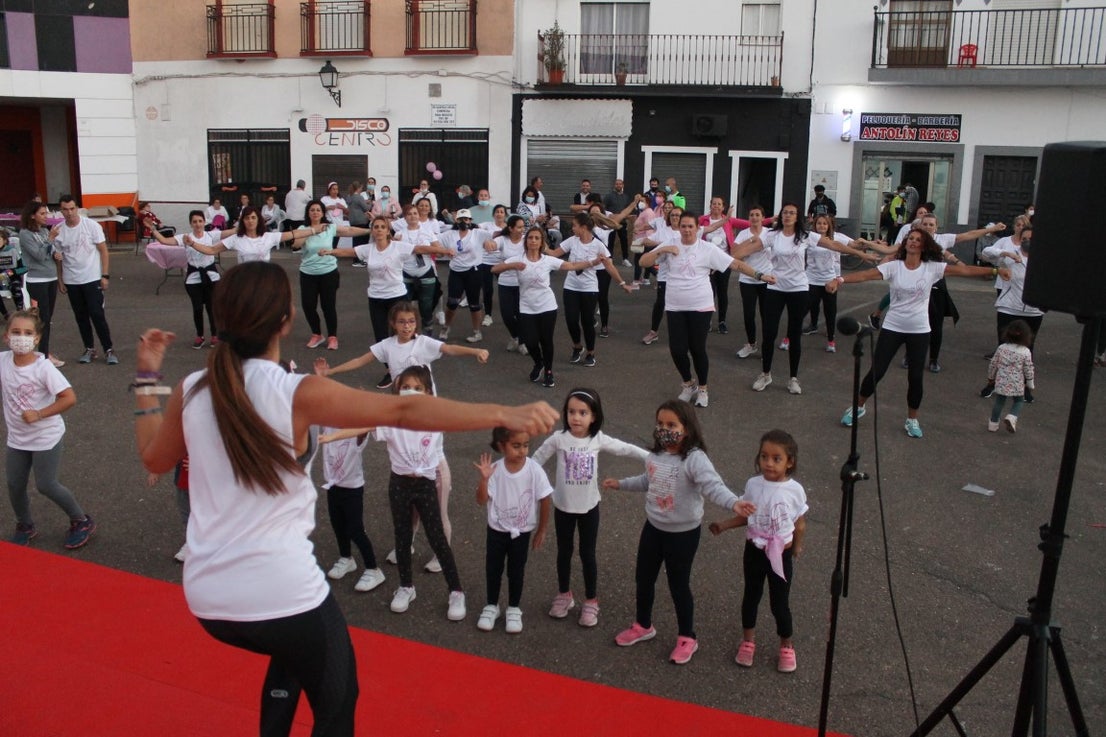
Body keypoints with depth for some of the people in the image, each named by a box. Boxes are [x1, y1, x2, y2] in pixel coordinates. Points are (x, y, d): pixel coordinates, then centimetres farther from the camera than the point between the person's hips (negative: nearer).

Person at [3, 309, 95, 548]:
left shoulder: (43, 367, -22)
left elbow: (69, 398, -24)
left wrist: (39, 414, -26)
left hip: (46, 437, -5)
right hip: (17, 437, 5)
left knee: (45, 485, 0)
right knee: (14, 485, 13)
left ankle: (81, 522, 21)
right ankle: (25, 526, 38)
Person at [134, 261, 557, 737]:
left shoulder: (191, 391, -1)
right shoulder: (296, 393, -17)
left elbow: (155, 458, 17)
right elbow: (403, 412, -26)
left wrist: (147, 379, 27)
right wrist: (506, 415, -29)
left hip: (207, 598, 6)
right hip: (282, 593, -6)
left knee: (293, 655, 36)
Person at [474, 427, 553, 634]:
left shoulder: (534, 470, -21)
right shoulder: (495, 470, -18)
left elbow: (544, 500, -10)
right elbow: (481, 500, -19)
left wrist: (541, 530, -3)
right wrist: (484, 479, -35)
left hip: (522, 531, -1)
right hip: (497, 530, 1)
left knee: (516, 571, 14)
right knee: (493, 569, 15)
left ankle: (514, 609, 33)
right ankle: (491, 606, 36)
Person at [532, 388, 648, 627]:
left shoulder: (598, 439, -11)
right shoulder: (558, 439, -15)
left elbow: (627, 449, -1)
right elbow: (536, 460, -5)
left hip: (589, 507, 0)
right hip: (563, 506, 0)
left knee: (588, 554, 10)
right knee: (564, 552, 16)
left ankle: (591, 601, 27)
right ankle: (564, 595, 36)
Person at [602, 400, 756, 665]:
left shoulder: (694, 458, -25)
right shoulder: (655, 454, -3)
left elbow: (713, 486, -39)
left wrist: (734, 503, -57)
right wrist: (621, 484, 24)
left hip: (683, 532, -7)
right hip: (653, 527, 7)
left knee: (678, 585, 8)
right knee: (643, 578, 20)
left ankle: (687, 638, 30)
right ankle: (643, 626, 44)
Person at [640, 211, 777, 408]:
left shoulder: (707, 249, -5)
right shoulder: (670, 246, 1)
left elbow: (735, 264, -6)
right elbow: (643, 262, -1)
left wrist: (760, 275, -13)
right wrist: (661, 250, -16)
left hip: (700, 307, -2)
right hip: (675, 307, 2)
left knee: (698, 349, 2)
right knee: (677, 349, 1)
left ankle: (702, 389, 23)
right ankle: (688, 384, 28)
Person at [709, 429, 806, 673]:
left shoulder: (794, 490, -15)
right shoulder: (753, 485, -10)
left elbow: (800, 525, -3)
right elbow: (745, 516, 0)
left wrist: (796, 550, 4)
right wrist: (723, 525, -11)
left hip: (781, 554, -2)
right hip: (754, 551, 2)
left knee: (779, 603, 10)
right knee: (751, 595, 19)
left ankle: (787, 645, 34)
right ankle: (748, 640, 40)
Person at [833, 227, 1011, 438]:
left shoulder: (932, 268, -4)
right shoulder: (894, 266, -7)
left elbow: (965, 270, -6)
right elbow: (865, 275, -18)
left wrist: (995, 270, -14)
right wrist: (840, 279, -33)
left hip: (919, 331, 1)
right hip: (892, 327, -1)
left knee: (915, 377, 6)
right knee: (876, 371, 2)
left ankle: (912, 420, 24)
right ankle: (858, 407, 24)